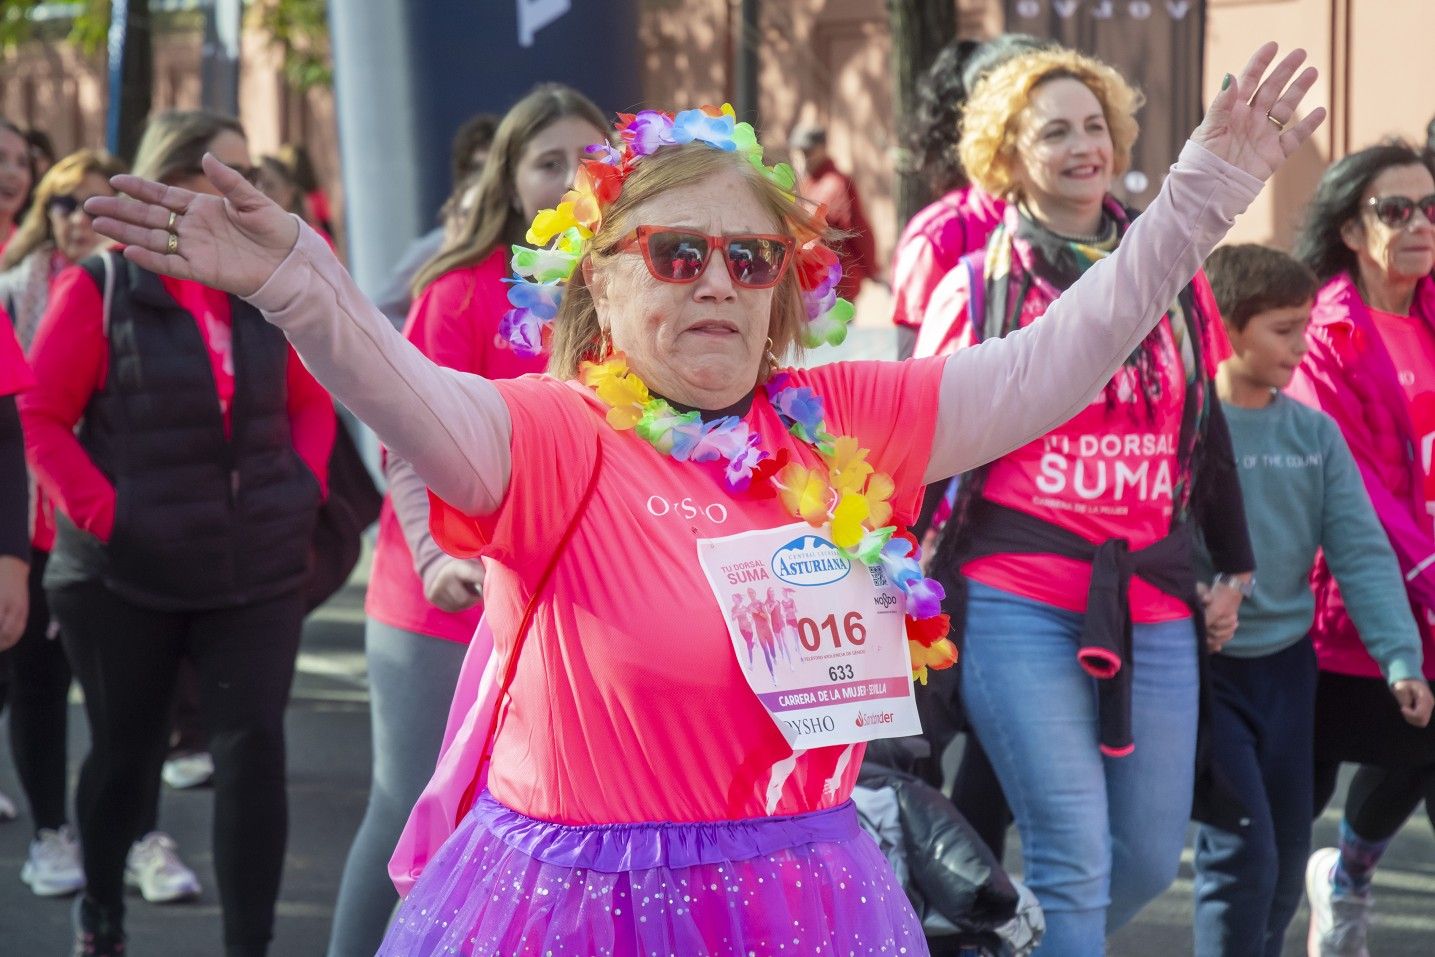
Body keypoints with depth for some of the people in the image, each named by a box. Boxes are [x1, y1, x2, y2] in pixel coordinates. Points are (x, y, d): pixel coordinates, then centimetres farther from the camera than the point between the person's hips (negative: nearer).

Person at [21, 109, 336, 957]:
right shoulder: (98, 290, -6)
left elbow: (313, 404, 16)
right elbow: (41, 416, -7)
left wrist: (305, 490, 1)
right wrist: (103, 515, -15)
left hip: (260, 571, 3)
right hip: (127, 576, -3)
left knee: (254, 752, -7)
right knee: (126, 753, 12)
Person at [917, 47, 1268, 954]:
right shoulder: (976, 288, 2)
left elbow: (1208, 436, 21)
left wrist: (1236, 568, 20)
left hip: (1154, 607, 4)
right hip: (1017, 606, -4)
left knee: (1150, 858, 7)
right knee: (1074, 859, -10)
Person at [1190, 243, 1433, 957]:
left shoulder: (1315, 434, 2)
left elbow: (1361, 553, 0)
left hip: (1287, 664, 6)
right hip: (1203, 668, -5)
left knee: (1287, 857, 12)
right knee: (1242, 853, -10)